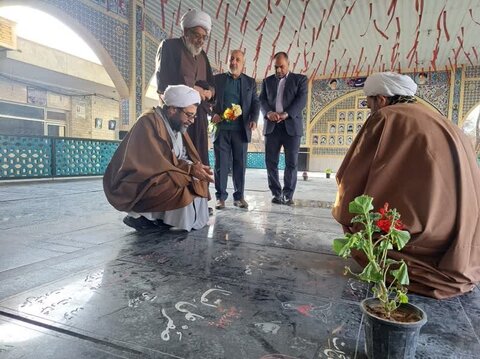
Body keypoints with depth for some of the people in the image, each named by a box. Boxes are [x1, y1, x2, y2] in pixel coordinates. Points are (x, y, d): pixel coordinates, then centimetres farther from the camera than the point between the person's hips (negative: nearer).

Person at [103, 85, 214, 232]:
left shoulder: (177, 125, 7)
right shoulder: (149, 122, -20)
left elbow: (179, 160, 7)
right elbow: (154, 164, -27)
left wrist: (195, 167, -14)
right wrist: (190, 169, -27)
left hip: (156, 179, 9)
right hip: (132, 184, -9)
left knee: (198, 180, 4)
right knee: (185, 185, -27)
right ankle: (139, 215, -9)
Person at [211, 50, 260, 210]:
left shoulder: (250, 82, 14)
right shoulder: (218, 79, 12)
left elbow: (256, 103, 9)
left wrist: (254, 120, -8)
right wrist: (213, 113, -9)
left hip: (241, 129, 1)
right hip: (221, 128, 0)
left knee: (240, 163, 3)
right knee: (221, 164, 0)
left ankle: (239, 196, 11)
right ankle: (220, 197, 7)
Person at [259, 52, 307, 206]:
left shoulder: (300, 79, 9)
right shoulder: (267, 81, 18)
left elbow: (302, 100, -3)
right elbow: (262, 100, 8)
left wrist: (286, 114, -17)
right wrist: (269, 113, -13)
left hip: (291, 125, -2)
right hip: (272, 126, 2)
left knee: (291, 162, -2)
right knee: (271, 162, 0)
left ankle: (288, 194, 7)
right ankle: (276, 193, 11)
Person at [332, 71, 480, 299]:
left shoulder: (385, 117, -3)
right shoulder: (433, 118, 18)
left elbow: (358, 172, -1)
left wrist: (342, 210, 18)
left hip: (422, 231, -7)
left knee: (357, 217, 14)